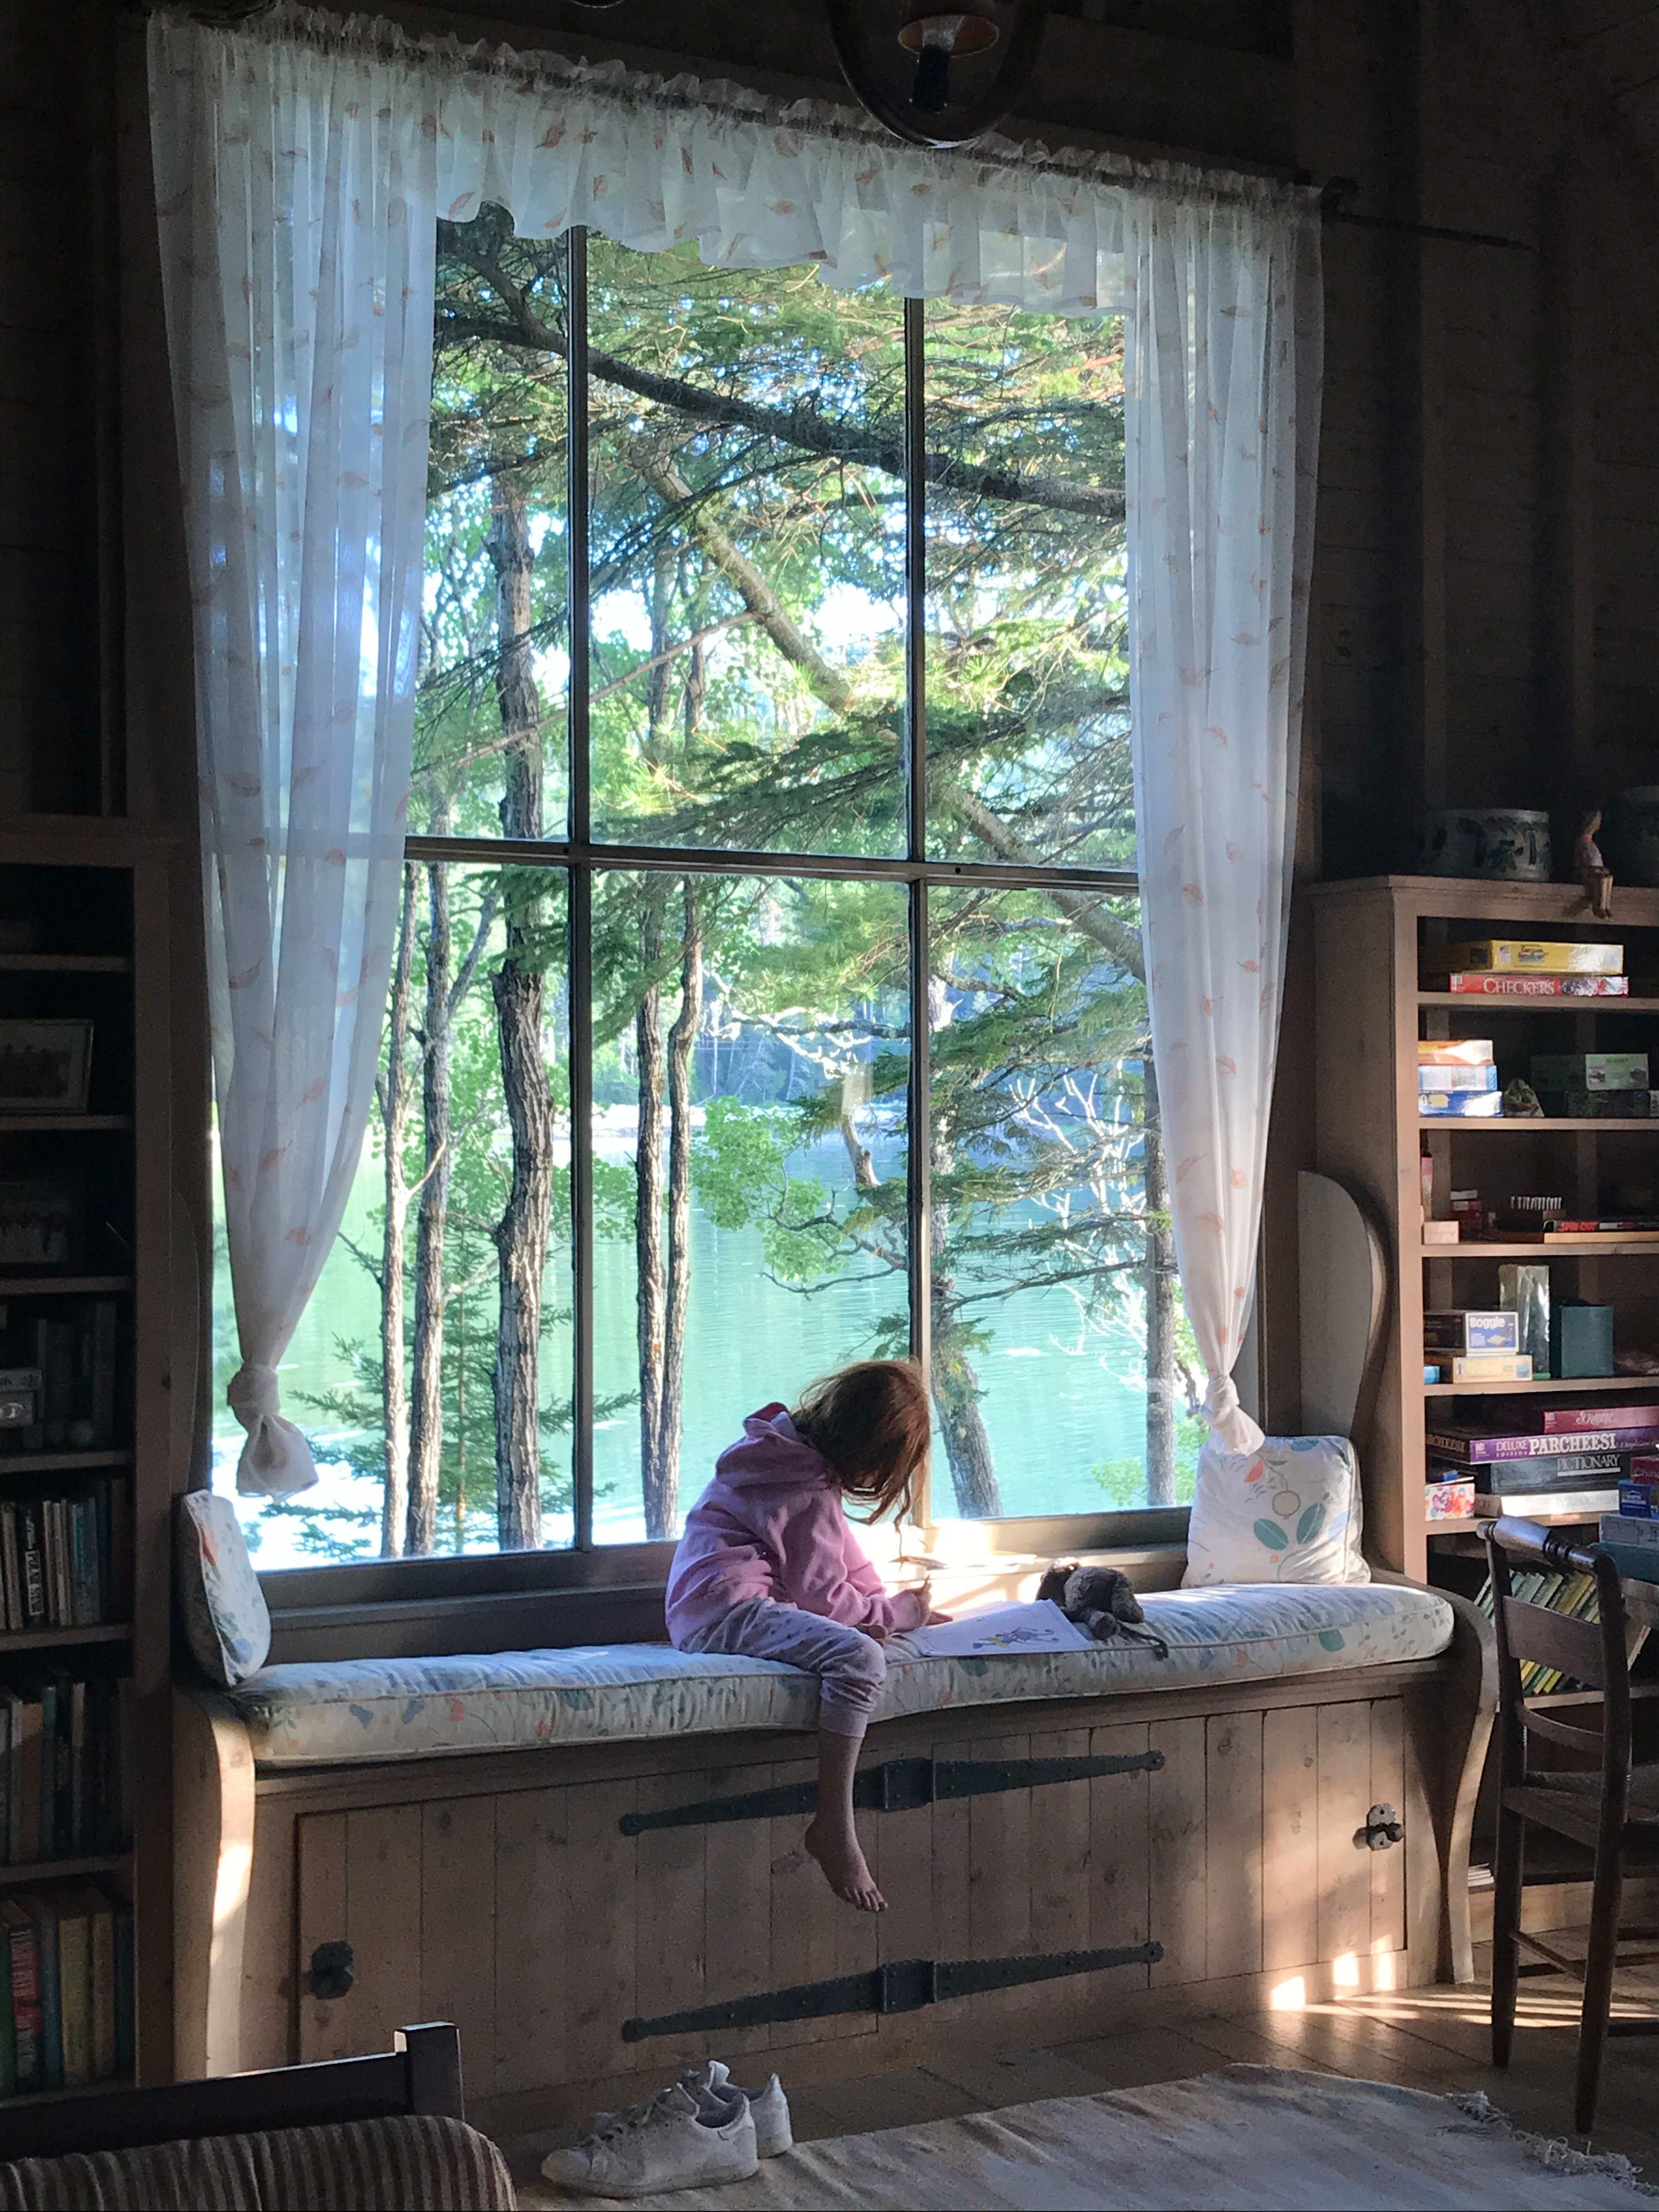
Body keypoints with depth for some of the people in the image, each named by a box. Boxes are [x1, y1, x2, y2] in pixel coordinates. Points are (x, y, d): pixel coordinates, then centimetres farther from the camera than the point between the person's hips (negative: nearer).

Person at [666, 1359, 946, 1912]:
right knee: (860, 1657, -29)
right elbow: (825, 1596, -10)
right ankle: (834, 1829, -28)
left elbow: (843, 1552, 25)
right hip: (724, 1609, -11)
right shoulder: (807, 1491, -15)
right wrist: (900, 1611, 4)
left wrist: (890, 1607, 14)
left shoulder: (790, 1445, 16)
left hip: (712, 1608, 11)